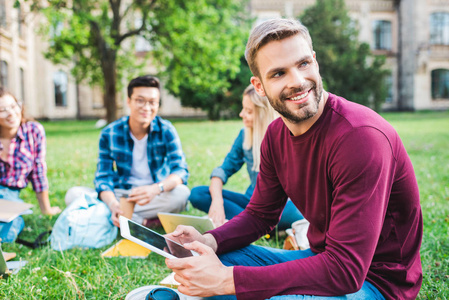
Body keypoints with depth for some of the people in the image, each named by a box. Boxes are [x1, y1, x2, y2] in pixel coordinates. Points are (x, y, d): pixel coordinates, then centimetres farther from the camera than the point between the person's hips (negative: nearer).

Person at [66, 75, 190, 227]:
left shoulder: (166, 131, -9)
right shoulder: (109, 134, -6)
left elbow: (180, 171, -18)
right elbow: (103, 176, -9)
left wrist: (156, 189, -41)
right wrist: (112, 204, -32)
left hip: (156, 197, -1)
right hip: (120, 195, 2)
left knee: (182, 193, -33)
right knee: (73, 194, -20)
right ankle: (143, 222, -29)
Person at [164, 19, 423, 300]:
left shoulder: (361, 137, -28)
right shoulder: (276, 134, -2)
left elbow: (345, 270, -30)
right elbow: (260, 214, 8)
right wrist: (208, 241, -13)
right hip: (321, 258, 7)